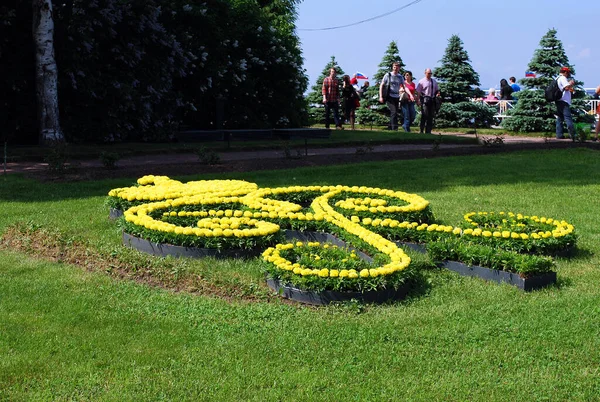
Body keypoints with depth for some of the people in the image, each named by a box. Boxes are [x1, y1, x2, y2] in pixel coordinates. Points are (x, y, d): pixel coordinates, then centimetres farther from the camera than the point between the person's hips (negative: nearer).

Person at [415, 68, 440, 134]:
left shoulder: (434, 81, 16)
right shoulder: (421, 81, 1)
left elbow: (437, 89, 24)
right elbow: (418, 92, -4)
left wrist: (438, 93, 1)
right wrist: (418, 100, -13)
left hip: (432, 100, 5)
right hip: (424, 99, -5)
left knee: (431, 116, 5)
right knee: (424, 115, -11)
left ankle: (428, 131, 10)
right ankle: (421, 130, -5)